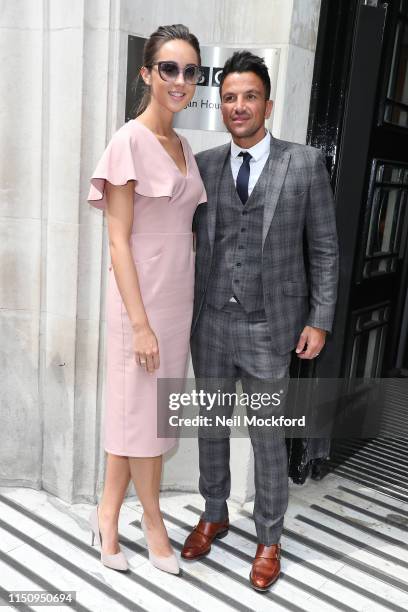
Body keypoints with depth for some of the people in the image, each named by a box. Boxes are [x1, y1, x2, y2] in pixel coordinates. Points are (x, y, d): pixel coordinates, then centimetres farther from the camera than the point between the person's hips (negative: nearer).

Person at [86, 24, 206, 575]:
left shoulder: (184, 147, 11)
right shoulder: (129, 142, -10)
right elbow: (119, 240, -14)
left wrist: (186, 305, 10)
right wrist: (140, 322, -17)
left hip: (179, 295, 7)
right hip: (141, 296, -7)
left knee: (141, 410, 13)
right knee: (142, 410, 7)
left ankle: (109, 514, 29)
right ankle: (153, 519, 27)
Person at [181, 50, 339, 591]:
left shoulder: (305, 163, -2)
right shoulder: (203, 164, 4)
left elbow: (324, 248, -1)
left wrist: (319, 321, -6)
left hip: (269, 326, -3)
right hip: (211, 322, 3)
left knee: (268, 438, 9)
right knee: (211, 426, 17)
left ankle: (269, 539, 31)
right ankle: (214, 515, 41)